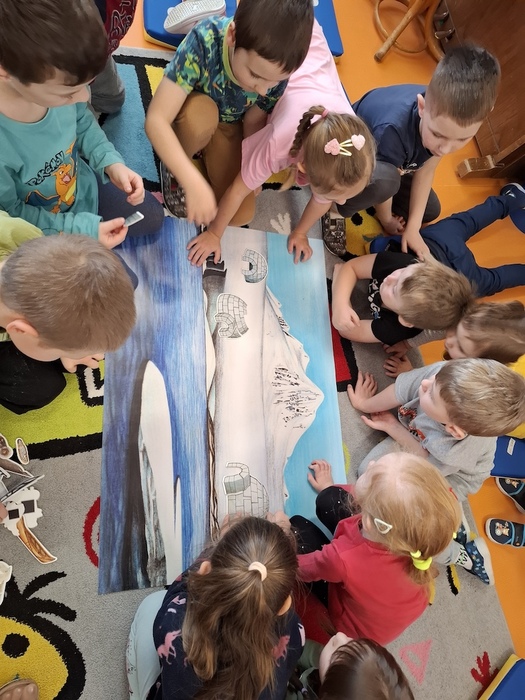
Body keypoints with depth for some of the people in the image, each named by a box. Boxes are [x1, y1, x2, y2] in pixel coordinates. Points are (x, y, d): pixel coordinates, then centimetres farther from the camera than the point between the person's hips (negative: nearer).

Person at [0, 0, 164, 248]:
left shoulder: (57, 81, -24)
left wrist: (112, 163, -18)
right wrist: (82, 228, -27)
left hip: (81, 184, 6)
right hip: (42, 233, -5)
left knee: (152, 216, 18)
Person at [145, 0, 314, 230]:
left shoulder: (277, 68, -27)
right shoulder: (205, 40, -37)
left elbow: (254, 121, -12)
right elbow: (156, 120, -40)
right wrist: (195, 183, -51)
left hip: (229, 124, 3)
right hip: (190, 114, -2)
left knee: (240, 214, -13)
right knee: (201, 112, -39)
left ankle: (207, 153, 15)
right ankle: (172, 168, -6)